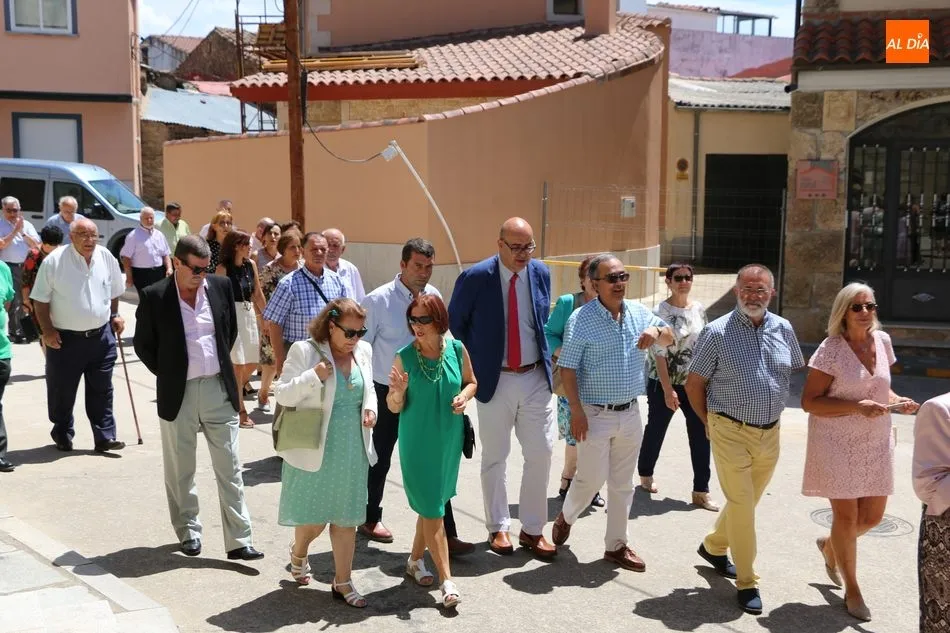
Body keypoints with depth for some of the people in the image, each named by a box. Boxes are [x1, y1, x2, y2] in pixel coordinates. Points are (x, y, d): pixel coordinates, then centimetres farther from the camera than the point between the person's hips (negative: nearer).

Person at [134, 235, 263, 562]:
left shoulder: (220, 286, 0)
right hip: (178, 394, -2)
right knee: (180, 471, 12)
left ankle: (239, 540, 7)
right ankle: (188, 531, 28)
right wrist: (167, 374, 4)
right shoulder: (154, 296, -8)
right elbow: (143, 344, 3)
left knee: (230, 468, 3)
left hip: (219, 389, 2)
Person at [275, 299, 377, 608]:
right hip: (314, 450, -4)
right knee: (313, 518, 8)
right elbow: (282, 395, -11)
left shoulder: (364, 351, 4)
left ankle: (343, 581, 21)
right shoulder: (305, 351, -12)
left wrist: (370, 409, -3)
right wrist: (313, 376, -24)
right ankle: (298, 552, 41)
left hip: (353, 451, 4)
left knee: (346, 518, 10)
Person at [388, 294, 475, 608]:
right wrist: (398, 391, -28)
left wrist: (465, 395, -10)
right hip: (417, 442, -3)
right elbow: (394, 407, -6)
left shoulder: (457, 349, -6)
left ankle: (416, 559, 38)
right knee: (432, 509, -2)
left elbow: (471, 382, 11)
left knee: (431, 503, 17)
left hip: (449, 440, 3)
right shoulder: (404, 357, -13)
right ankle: (447, 581, 5)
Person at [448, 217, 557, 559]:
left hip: (536, 378, 3)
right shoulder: (475, 278, -12)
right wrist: (471, 369, 1)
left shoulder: (541, 273, 0)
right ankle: (498, 528, 25)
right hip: (494, 380, -3)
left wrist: (547, 356, 9)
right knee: (495, 457, 9)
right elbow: (454, 325, 0)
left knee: (541, 454, 5)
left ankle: (533, 529, 20)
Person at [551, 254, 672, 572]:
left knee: (622, 484, 12)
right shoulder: (581, 319, -12)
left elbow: (669, 337, 17)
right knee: (591, 479, -2)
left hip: (630, 413, 5)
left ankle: (616, 545, 24)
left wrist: (656, 332, -8)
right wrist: (576, 410, -18)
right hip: (595, 414, -5)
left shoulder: (639, 313, 4)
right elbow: (567, 368, -12)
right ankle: (566, 517, 29)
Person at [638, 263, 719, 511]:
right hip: (664, 383, -4)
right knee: (656, 430, 12)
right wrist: (668, 389, -18)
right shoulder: (661, 312, -12)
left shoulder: (699, 309, 3)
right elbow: (659, 353, -15)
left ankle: (701, 491, 8)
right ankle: (645, 474, 36)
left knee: (701, 435, 0)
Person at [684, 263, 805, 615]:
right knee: (741, 504, -4)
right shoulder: (717, 332, -10)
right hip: (731, 433, -5)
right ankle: (746, 582, 9)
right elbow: (694, 384, -2)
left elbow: (796, 370, 19)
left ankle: (713, 547, 42)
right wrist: (710, 424, 3)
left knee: (748, 501, 18)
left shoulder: (783, 330, 2)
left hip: (770, 434, 5)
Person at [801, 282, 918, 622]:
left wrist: (898, 401, -5)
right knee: (846, 515, 2)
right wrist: (857, 406, -25)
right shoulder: (830, 349, -15)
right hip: (838, 443, -6)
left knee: (872, 515, 12)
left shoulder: (882, 341, 3)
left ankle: (829, 544, 42)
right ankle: (852, 589, 22)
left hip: (875, 442, 6)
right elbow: (809, 401, -15)